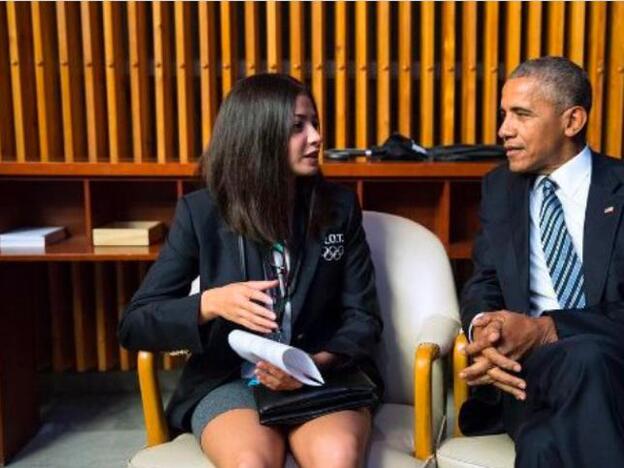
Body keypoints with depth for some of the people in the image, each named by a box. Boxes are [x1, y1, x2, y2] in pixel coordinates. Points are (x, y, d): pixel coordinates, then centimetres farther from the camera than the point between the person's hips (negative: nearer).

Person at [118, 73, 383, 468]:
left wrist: (316, 363, -19)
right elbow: (134, 325, -5)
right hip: (229, 380, -1)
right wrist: (210, 303, -24)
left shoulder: (339, 206, 0)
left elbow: (363, 317, 2)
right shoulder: (201, 212, -5)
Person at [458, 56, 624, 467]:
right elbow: (484, 282, 9)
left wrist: (546, 328, -21)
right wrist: (484, 328, -16)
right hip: (526, 363, 1)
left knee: (586, 358, -38)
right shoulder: (500, 187, 16)